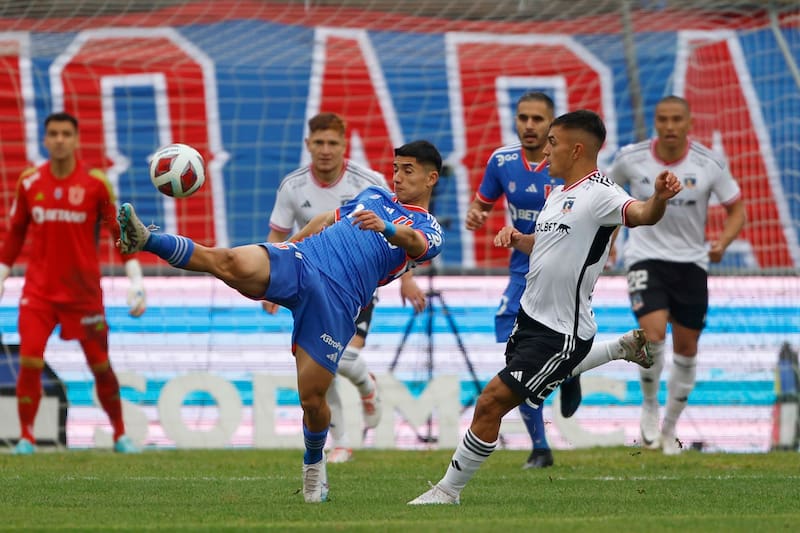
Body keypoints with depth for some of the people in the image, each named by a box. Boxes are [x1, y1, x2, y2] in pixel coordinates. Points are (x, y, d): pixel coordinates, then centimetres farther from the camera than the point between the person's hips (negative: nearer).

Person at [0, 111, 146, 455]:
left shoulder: (96, 183, -4)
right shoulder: (29, 182, 3)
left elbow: (119, 232, -1)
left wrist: (136, 282, -6)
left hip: (84, 292, -1)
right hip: (38, 291, 1)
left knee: (101, 366, 6)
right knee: (30, 362, -13)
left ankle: (120, 435, 22)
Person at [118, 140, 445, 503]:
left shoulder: (429, 230, 7)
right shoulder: (375, 196, 25)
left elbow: (414, 242, -18)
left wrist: (386, 228, -40)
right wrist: (285, 246, 41)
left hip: (336, 304, -3)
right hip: (298, 259, 3)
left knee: (312, 399, -6)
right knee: (232, 263, -28)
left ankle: (314, 460, 24)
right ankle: (145, 240, -40)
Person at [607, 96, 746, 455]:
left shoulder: (710, 164, -8)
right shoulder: (631, 159, -7)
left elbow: (736, 210, 1)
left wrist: (723, 242, -18)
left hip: (691, 262, 2)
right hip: (646, 259, -2)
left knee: (686, 349, 7)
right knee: (652, 333, -24)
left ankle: (669, 427, 27)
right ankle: (649, 406, 3)